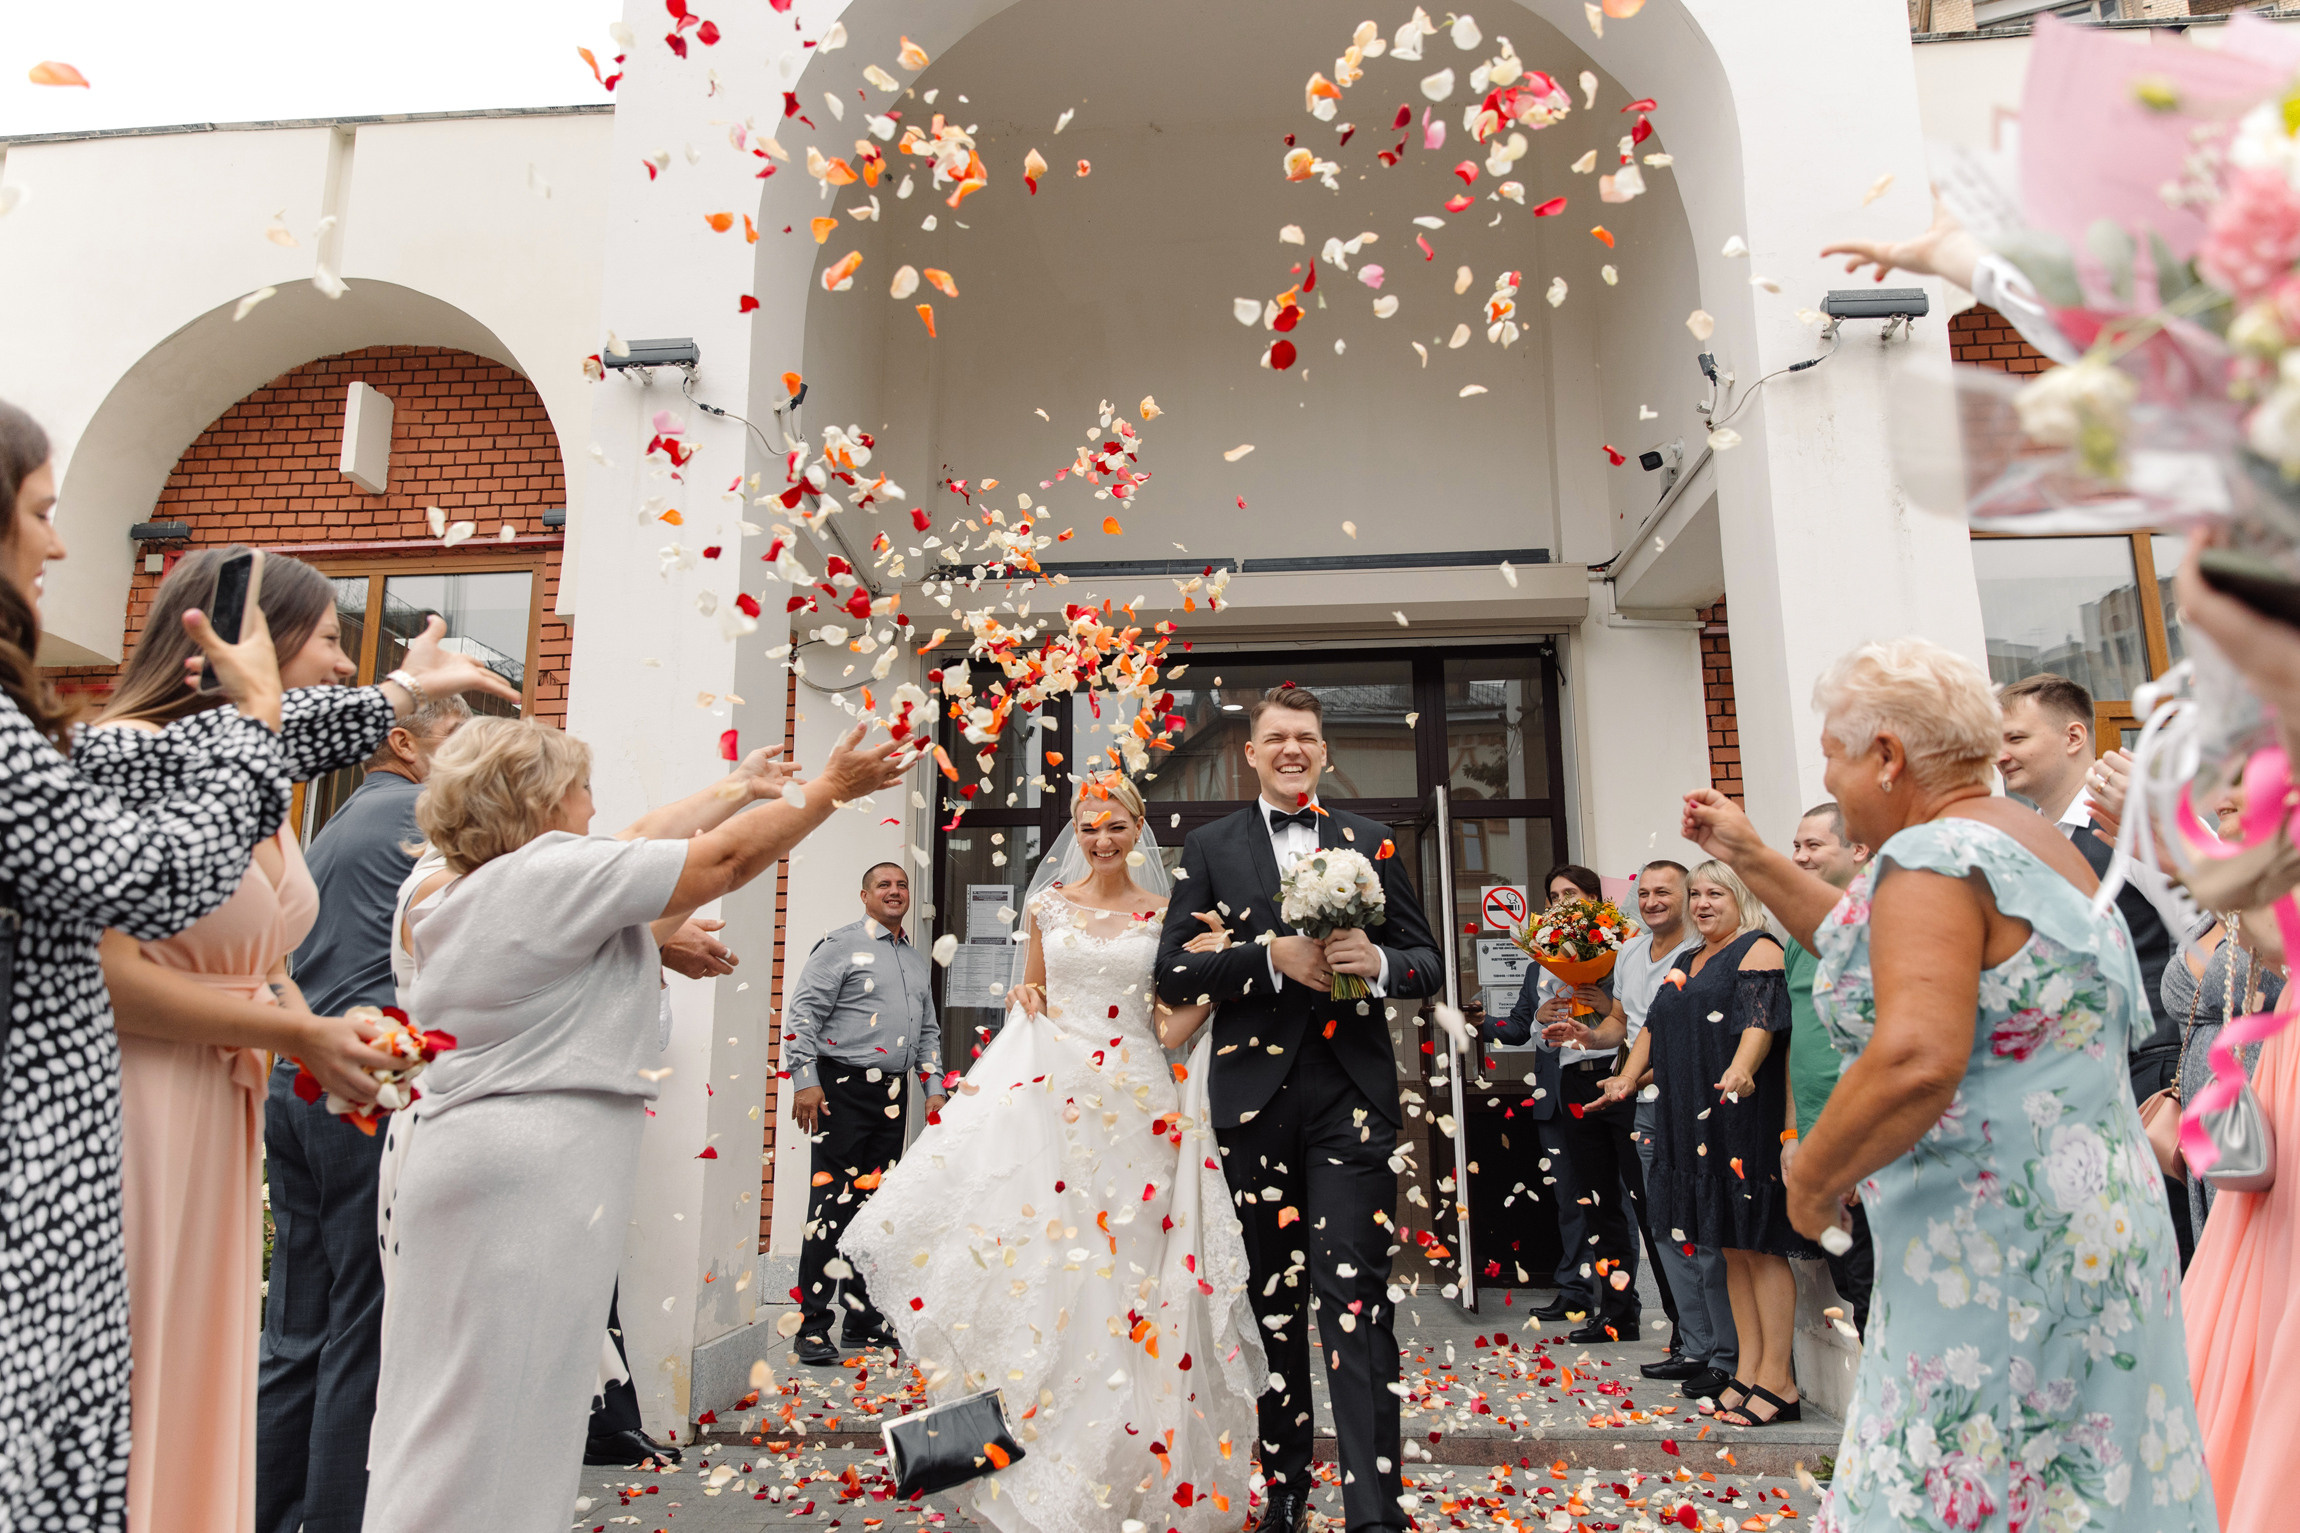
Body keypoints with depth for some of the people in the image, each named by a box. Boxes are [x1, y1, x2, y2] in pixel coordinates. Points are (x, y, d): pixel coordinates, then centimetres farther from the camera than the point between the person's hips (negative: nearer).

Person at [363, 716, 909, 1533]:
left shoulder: (466, 890, 17)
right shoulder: (555, 870, -10)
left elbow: (644, 842, 24)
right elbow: (728, 858, -8)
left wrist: (745, 787, 32)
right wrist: (828, 789, 6)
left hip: (455, 1156, 10)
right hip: (533, 1168, -10)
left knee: (437, 1420, 13)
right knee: (493, 1438, -5)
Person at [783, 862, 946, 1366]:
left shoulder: (919, 959, 18)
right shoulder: (840, 946, -3)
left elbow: (928, 1029, 24)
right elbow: (802, 1013, -8)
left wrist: (934, 1087, 16)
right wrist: (805, 1080, -15)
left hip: (894, 1092, 7)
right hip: (843, 1088, -6)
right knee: (833, 1203, -6)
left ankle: (862, 1318, 20)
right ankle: (812, 1325, 2)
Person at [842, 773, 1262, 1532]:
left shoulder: (1167, 916, 5)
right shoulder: (1048, 905, 9)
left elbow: (1171, 1028, 3)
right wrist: (1024, 998, -2)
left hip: (1134, 1106, -1)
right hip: (1047, 1095, 1)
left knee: (1123, 1282, 1)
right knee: (1039, 1265, -4)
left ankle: (1118, 1471, 19)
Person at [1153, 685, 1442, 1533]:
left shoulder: (1370, 841, 10)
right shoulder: (1210, 848, 7)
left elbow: (1428, 963, 10)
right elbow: (1174, 972, -1)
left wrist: (1379, 961, -13)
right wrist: (1272, 955, -15)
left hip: (1351, 1093, 0)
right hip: (1255, 1094, 1)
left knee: (1356, 1295, -6)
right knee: (1271, 1298, 12)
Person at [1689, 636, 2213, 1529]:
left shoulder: (1931, 855, -18)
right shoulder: (2021, 837, 13)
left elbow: (1914, 1062, -30)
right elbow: (1876, 950, 23)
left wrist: (1812, 1181, -16)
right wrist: (1750, 858, 22)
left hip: (1995, 1246, -10)